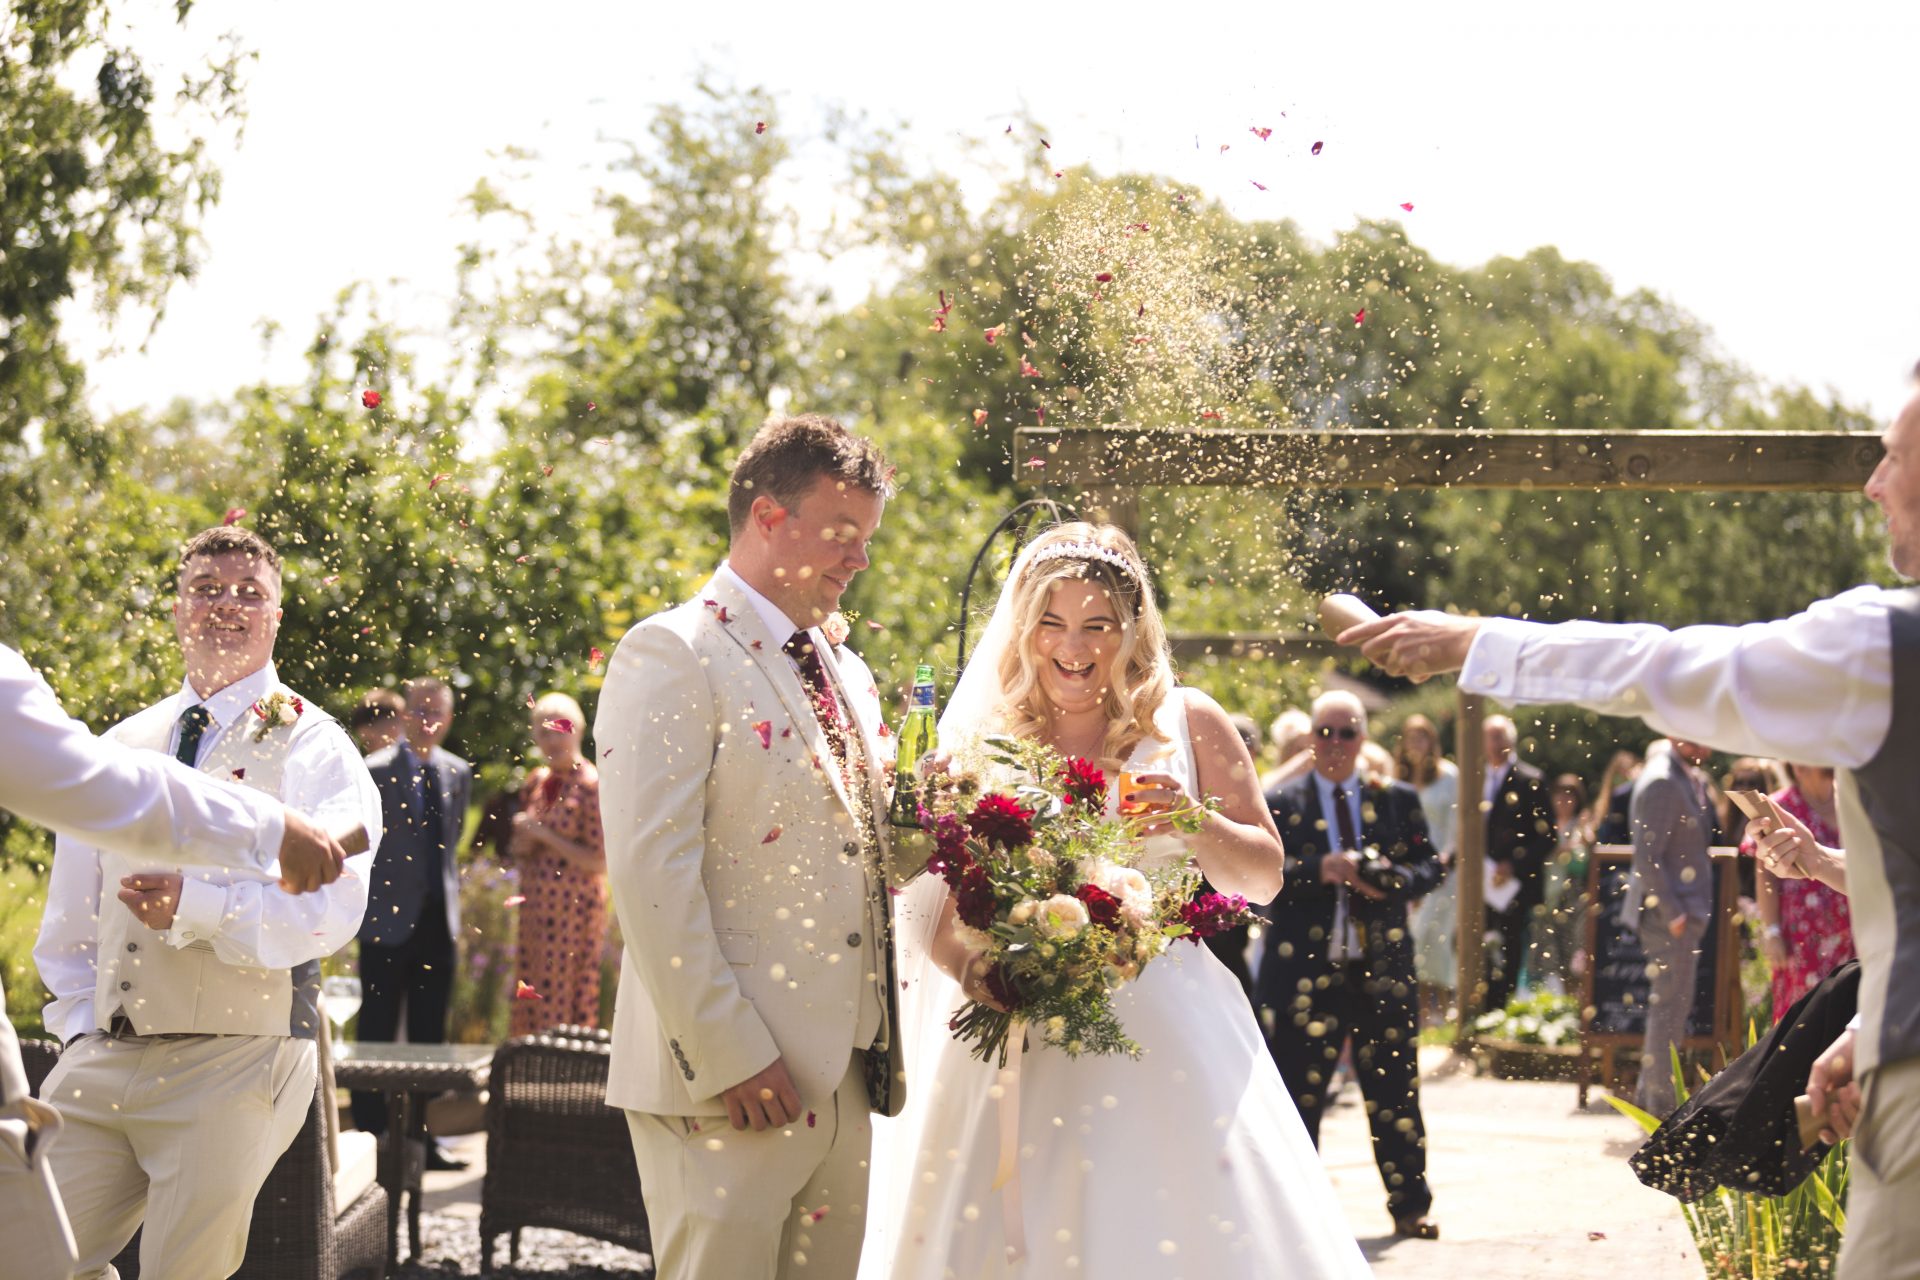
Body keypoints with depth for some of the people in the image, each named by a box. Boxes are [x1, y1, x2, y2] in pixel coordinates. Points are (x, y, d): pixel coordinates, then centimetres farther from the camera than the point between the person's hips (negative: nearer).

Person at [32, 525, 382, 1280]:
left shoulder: (313, 748, 0)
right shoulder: (122, 749, 16)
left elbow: (329, 909, -14)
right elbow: (69, 917, 21)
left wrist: (195, 907, -23)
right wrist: (80, 1025, 10)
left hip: (235, 1065, -5)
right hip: (99, 1061, 5)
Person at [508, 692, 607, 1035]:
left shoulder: (591, 786, -10)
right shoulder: (537, 782, 12)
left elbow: (600, 862, -14)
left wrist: (544, 835, -14)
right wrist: (523, 842, -1)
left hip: (573, 908, -7)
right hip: (535, 909, 7)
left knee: (563, 1004, -7)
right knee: (530, 1007, 7)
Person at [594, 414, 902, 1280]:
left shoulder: (848, 675, 20)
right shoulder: (673, 655, -7)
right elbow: (651, 873, -16)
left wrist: (880, 1046, 12)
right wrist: (725, 1056, -19)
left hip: (845, 1080, 8)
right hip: (727, 1079, -8)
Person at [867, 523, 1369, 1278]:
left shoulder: (1185, 724, 8)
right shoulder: (982, 742, 8)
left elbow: (1265, 876, 10)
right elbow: (931, 904, 7)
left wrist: (1197, 827, -10)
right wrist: (968, 968, -14)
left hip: (1168, 1041, 0)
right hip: (1022, 1041, 0)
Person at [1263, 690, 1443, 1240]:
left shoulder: (1397, 799, 9)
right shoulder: (1280, 803, 3)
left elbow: (1428, 865, 6)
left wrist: (1392, 879, -15)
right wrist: (1321, 870, -20)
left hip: (1382, 968, 1)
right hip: (1306, 970, -1)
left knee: (1395, 1091, 5)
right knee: (1300, 1092, 5)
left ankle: (1410, 1205, 14)